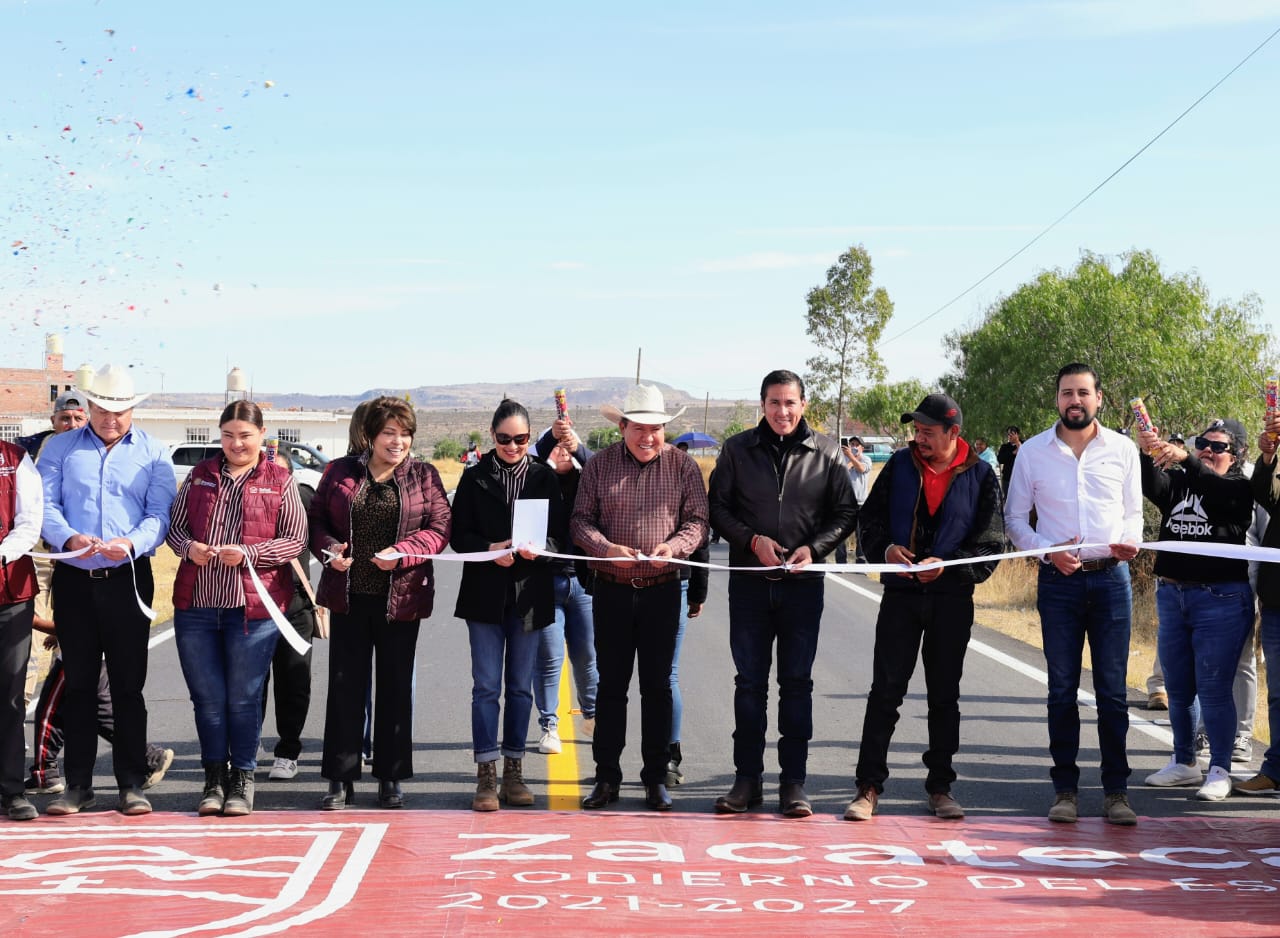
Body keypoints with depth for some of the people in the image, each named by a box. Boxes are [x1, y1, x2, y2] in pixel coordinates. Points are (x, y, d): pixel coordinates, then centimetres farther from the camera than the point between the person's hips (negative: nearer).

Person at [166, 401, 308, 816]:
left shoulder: (280, 481, 2)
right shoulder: (200, 475, 11)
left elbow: (296, 540, -1)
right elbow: (174, 525, 14)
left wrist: (249, 553, -15)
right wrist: (188, 547, -9)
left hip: (252, 607, -3)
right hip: (195, 605, 3)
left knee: (243, 698, 4)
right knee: (207, 696, 7)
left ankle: (242, 780, 17)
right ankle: (214, 778, 20)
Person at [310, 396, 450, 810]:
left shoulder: (424, 476, 4)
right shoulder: (340, 472, 7)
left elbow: (439, 527, -2)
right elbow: (316, 520, 9)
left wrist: (402, 552, -17)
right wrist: (328, 548, -11)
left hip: (401, 597, 0)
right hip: (349, 595, 1)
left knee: (396, 687, 6)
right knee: (345, 685, 1)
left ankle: (390, 779, 17)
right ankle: (341, 780, 8)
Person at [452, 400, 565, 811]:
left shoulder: (545, 477, 5)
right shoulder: (475, 477, 4)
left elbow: (560, 533, 2)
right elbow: (458, 535, 1)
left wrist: (540, 547, -19)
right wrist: (491, 549, -17)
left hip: (530, 595, 1)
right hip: (485, 592, -1)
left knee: (521, 686, 8)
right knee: (487, 686, -1)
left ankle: (514, 772, 16)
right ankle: (486, 777, 2)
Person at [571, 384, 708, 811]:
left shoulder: (683, 466, 2)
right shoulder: (599, 465, 2)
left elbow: (698, 520, 1)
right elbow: (580, 520, 1)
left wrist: (675, 546, -19)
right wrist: (607, 548, -18)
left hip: (662, 589, 0)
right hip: (612, 590, 0)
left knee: (657, 686, 5)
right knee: (611, 684, 5)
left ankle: (656, 777, 14)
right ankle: (606, 777, 12)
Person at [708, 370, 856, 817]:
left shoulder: (826, 453, 3)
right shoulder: (737, 449, 4)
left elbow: (846, 512, 6)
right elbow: (718, 508, 5)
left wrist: (814, 547, -10)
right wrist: (752, 539, -10)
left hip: (803, 583, -1)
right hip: (749, 582, 1)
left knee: (797, 682, 3)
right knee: (749, 681, 5)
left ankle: (793, 781, 9)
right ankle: (747, 779, 13)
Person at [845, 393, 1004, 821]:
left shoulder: (980, 475, -1)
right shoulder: (900, 464, 4)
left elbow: (991, 543, -3)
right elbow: (871, 515, 9)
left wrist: (948, 565, -16)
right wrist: (885, 547, -11)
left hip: (952, 598, 0)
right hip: (901, 593, 1)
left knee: (944, 695, 9)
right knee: (886, 690, -3)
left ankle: (940, 786, 20)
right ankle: (868, 786, 1)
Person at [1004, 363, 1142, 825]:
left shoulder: (1123, 449, 5)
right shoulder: (1033, 452, 3)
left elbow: (1133, 511, 11)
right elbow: (1014, 517, 6)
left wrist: (1130, 541, -11)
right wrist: (1047, 550, -10)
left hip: (1111, 578, 0)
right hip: (1059, 580, 0)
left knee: (1113, 690, 0)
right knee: (1062, 689, 4)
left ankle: (1116, 791, 7)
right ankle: (1065, 790, 12)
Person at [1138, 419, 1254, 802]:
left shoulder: (1239, 488, -1)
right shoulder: (1178, 482, 11)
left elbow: (1217, 492, -24)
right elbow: (1151, 487, -10)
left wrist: (1184, 459, -35)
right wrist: (1146, 453, -28)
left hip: (1220, 600, -5)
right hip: (1171, 595, 6)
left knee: (1213, 689, -5)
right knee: (1178, 689, 14)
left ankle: (1220, 771, 4)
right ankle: (1184, 763, 26)